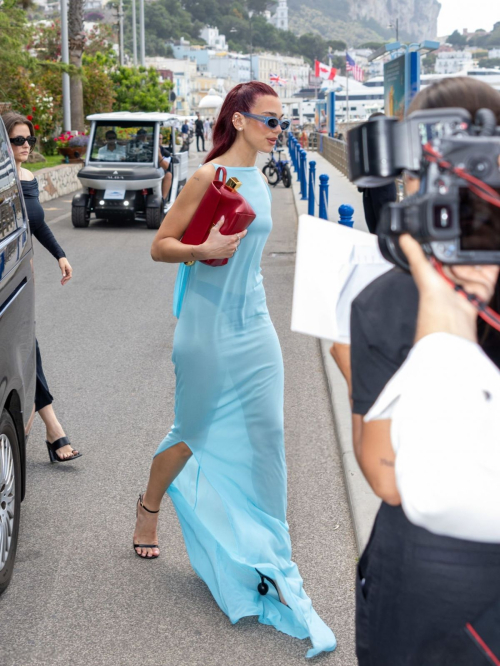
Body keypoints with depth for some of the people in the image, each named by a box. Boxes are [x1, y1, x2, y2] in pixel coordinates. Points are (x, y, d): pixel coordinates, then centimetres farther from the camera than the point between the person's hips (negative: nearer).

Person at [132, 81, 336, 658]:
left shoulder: (258, 179, 9)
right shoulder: (209, 176, -12)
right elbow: (160, 246, -11)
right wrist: (205, 249, -27)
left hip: (253, 326, 6)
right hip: (208, 329, -6)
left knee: (264, 436, 2)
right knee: (195, 433, 9)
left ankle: (265, 556, 11)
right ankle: (149, 507, 38)